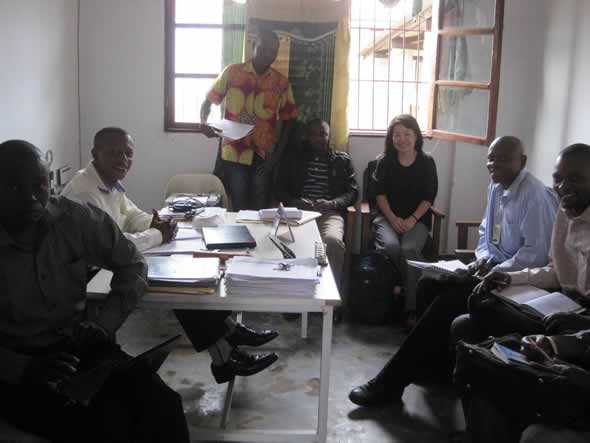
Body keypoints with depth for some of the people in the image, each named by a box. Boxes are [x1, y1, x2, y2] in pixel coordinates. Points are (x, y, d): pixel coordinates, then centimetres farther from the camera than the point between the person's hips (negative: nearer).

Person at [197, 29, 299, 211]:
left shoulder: (281, 83, 3)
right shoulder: (232, 72, -1)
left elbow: (288, 119, 9)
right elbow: (209, 101, 5)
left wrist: (277, 154, 0)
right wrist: (203, 122, -16)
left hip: (264, 157, 2)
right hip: (234, 154, -1)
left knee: (260, 210, 5)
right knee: (238, 209, 1)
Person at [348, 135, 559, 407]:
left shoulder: (534, 196, -16)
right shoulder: (496, 187, 11)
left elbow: (537, 253, -20)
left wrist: (495, 272, -21)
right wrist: (483, 258, 0)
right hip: (491, 266, 9)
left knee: (448, 301, -24)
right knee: (429, 283, -6)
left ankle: (390, 383, -20)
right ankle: (437, 361, 7)